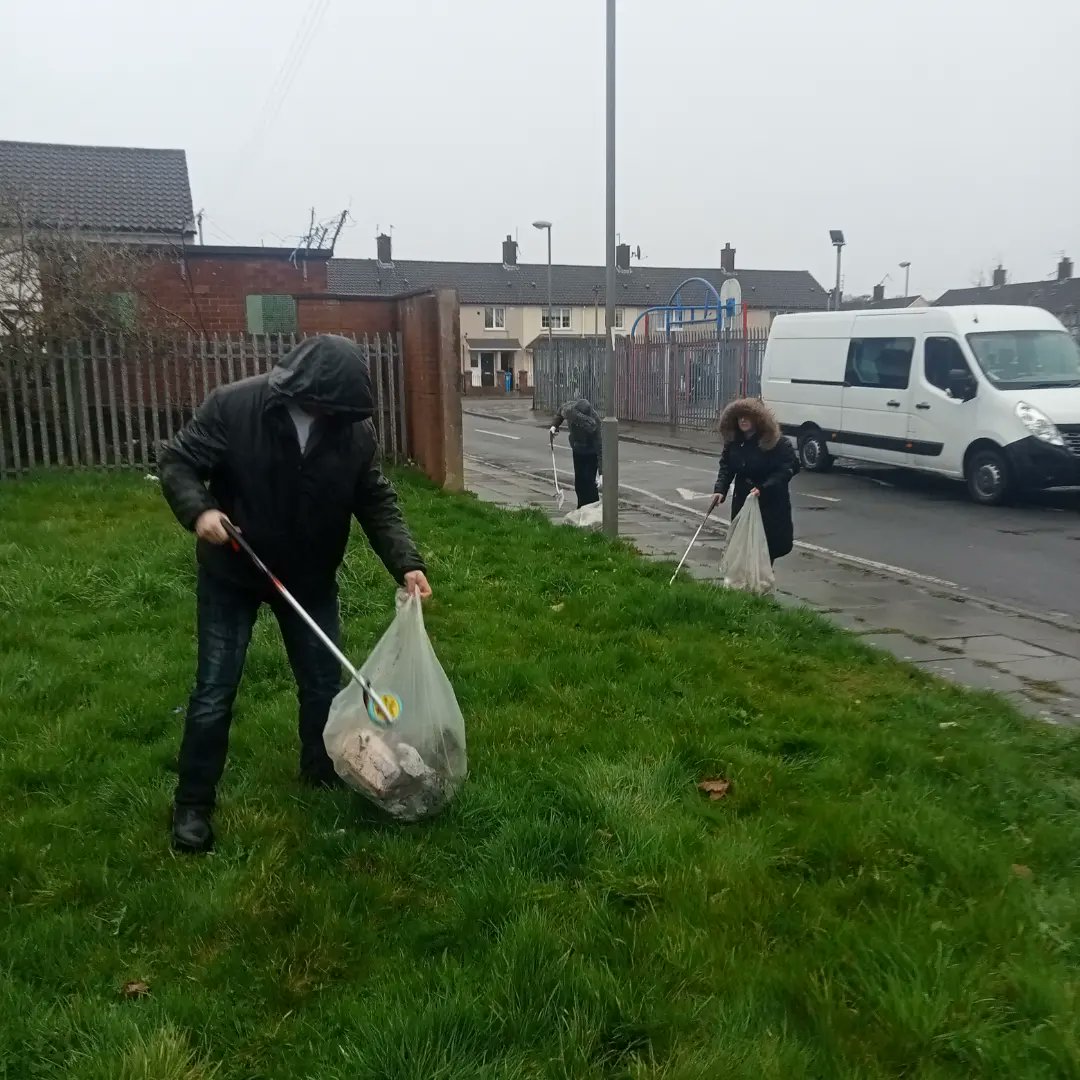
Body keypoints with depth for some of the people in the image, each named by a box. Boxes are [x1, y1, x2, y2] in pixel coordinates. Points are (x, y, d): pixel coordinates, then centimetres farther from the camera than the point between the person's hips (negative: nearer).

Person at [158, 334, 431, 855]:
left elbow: (377, 502, -7)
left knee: (323, 683, 12)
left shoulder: (355, 429, -13)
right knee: (215, 691, 2)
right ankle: (193, 802, 20)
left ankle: (323, 774, 37)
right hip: (232, 575, -3)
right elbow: (177, 460, -12)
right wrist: (198, 509, -31)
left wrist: (406, 563, -19)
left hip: (310, 578, 3)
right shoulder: (233, 406, -21)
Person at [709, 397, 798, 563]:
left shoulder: (775, 441, -16)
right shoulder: (733, 442, 0)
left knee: (769, 547, -1)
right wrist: (720, 489, -15)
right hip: (742, 501, 5)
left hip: (771, 503, -4)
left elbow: (790, 467, -18)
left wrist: (763, 488, -27)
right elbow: (726, 467, 2)